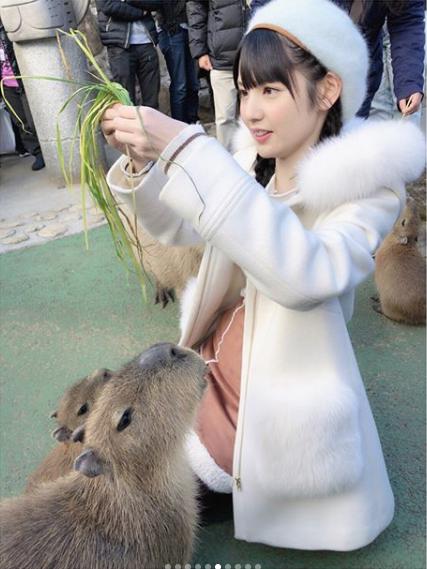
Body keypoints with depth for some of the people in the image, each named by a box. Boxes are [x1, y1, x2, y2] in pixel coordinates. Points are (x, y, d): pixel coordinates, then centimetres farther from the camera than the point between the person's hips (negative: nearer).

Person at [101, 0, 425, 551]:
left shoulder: (369, 186, -21)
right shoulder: (255, 159, -3)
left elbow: (302, 275, -40)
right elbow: (176, 226, 4)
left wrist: (185, 150, -41)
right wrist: (141, 160, -16)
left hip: (281, 386, -6)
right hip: (217, 359, 7)